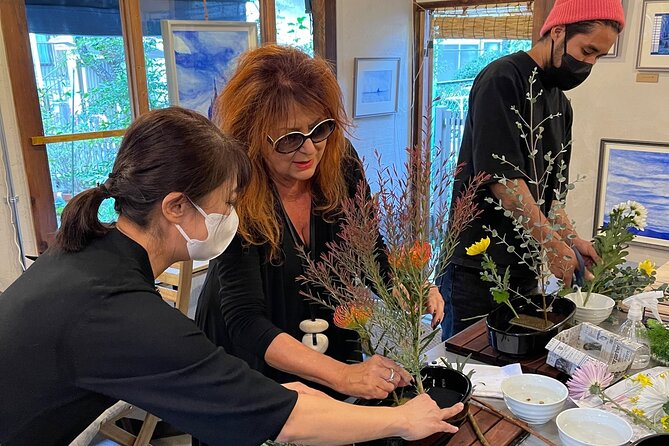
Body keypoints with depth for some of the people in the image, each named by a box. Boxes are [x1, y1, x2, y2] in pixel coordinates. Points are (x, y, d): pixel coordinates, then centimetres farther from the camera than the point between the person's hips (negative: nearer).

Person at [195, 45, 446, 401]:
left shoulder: (341, 162, -14)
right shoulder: (235, 196, -27)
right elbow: (246, 322, -32)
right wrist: (342, 375, -44)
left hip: (335, 344, 3)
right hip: (251, 363, -2)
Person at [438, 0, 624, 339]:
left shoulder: (561, 103, 15)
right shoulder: (503, 79, -11)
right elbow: (503, 180, -19)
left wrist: (570, 237, 3)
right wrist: (553, 244, -15)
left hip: (523, 268, 8)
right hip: (476, 268, -8)